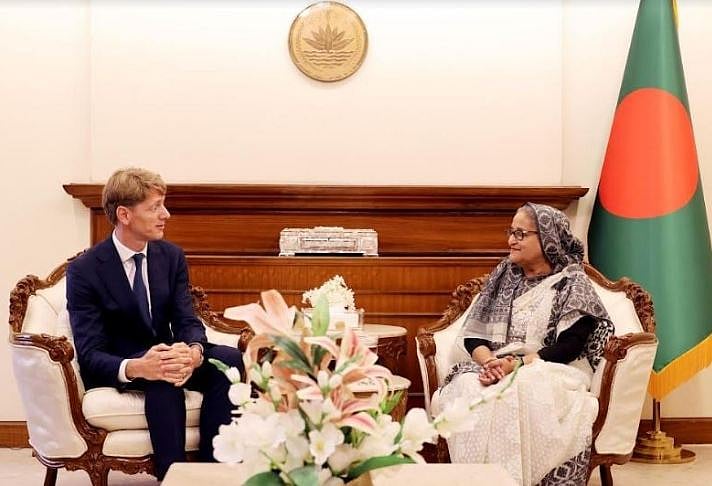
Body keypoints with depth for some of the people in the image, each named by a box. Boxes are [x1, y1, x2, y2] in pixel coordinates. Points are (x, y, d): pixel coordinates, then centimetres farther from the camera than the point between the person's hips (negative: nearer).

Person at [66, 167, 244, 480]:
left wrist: (194, 351, -32)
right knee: (162, 378, -38)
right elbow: (90, 354, -19)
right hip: (114, 369, -5)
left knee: (229, 358, -25)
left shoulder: (171, 256, 1)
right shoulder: (84, 270, -15)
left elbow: (187, 321, -5)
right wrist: (136, 368, -42)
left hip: (164, 353, 5)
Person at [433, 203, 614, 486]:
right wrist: (489, 361, -12)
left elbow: (570, 346, -8)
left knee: (523, 392, -38)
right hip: (497, 370, 4)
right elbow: (473, 335, 11)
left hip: (552, 373, -4)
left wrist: (517, 364, -20)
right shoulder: (503, 276, 17)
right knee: (466, 388, -30)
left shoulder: (572, 282, 3)